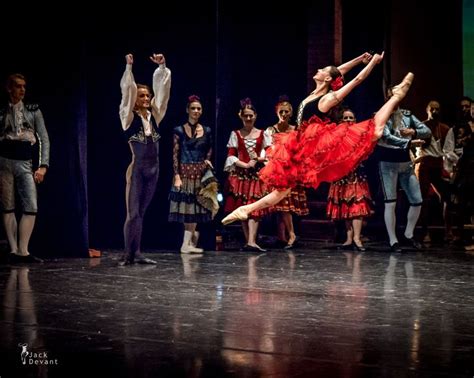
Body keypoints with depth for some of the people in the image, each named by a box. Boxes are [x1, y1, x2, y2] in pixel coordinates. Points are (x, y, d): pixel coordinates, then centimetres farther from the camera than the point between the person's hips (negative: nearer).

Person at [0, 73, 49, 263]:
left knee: (31, 208, -10)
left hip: (25, 164, 1)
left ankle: (22, 251, -5)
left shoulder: (33, 110, 10)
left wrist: (43, 166, -4)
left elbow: (44, 139, 7)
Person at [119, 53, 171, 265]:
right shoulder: (129, 117, -2)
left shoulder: (154, 115, 10)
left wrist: (162, 67, 1)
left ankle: (137, 253, 12)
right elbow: (127, 92, -10)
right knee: (133, 213, -4)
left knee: (141, 212, 9)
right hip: (137, 167, -5)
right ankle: (128, 254, 1)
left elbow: (162, 90, 7)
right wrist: (129, 68, -15)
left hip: (154, 167, 5)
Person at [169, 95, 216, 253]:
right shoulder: (179, 131, -2)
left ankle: (187, 244, 4)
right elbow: (175, 155, -5)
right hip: (184, 173, -2)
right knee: (186, 208, -3)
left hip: (201, 173, 2)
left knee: (195, 208, -1)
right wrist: (177, 176, -12)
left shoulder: (206, 131, 7)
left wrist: (207, 160, -1)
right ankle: (191, 241, 4)